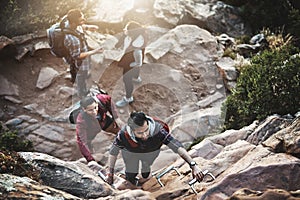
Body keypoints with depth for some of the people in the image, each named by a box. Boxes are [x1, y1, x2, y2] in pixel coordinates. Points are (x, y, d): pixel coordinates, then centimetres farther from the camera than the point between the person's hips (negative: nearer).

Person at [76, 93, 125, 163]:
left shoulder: (102, 99, -38)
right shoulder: (81, 121, -45)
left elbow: (109, 103, -12)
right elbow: (82, 142, -44)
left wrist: (116, 117, -10)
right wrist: (90, 160, -50)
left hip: (106, 122, 4)